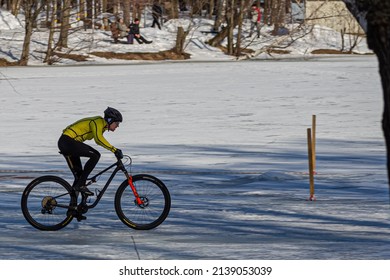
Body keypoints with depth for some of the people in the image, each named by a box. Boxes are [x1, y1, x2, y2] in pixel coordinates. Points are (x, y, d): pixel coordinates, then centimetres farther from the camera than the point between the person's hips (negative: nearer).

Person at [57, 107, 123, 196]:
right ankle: (80, 185, -17)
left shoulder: (102, 124, 15)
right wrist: (114, 150, -36)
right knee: (95, 155, -19)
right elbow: (99, 139, -32)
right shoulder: (98, 122, -16)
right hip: (68, 141, -11)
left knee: (78, 174, 11)